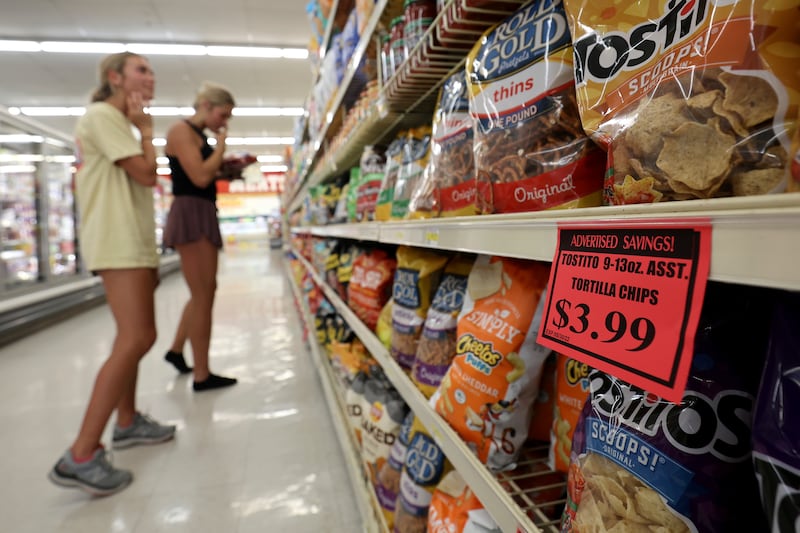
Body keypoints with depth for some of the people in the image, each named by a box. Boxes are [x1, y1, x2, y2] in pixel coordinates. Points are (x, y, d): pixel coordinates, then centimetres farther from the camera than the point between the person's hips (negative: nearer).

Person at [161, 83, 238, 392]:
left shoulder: (200, 137, 19)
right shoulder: (181, 130, -8)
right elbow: (200, 177, -20)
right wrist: (221, 144, -8)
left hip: (204, 215, 10)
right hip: (190, 215, -10)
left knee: (203, 293, 17)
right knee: (204, 295, -8)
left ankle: (176, 350, 33)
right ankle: (202, 376, 0)